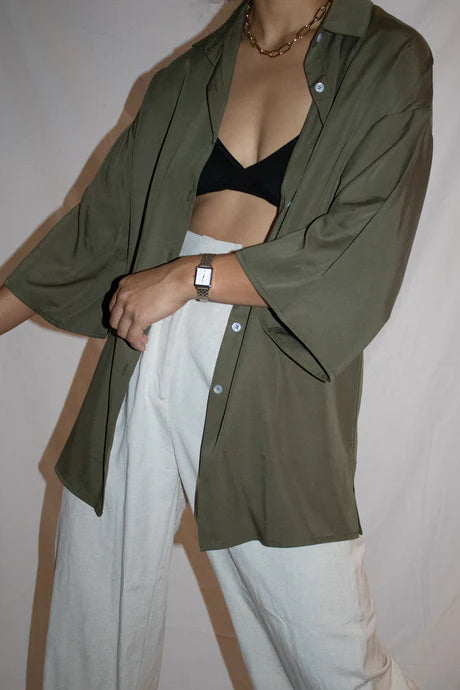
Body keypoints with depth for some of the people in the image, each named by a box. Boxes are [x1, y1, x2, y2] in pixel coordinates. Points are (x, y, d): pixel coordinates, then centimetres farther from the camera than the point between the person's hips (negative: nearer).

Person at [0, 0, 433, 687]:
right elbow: (104, 219, 19)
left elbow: (363, 250, -9)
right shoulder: (192, 72, 16)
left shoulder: (390, 61, 3)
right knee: (94, 633, 11)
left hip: (276, 387, -3)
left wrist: (189, 275, -11)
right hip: (147, 362, 4)